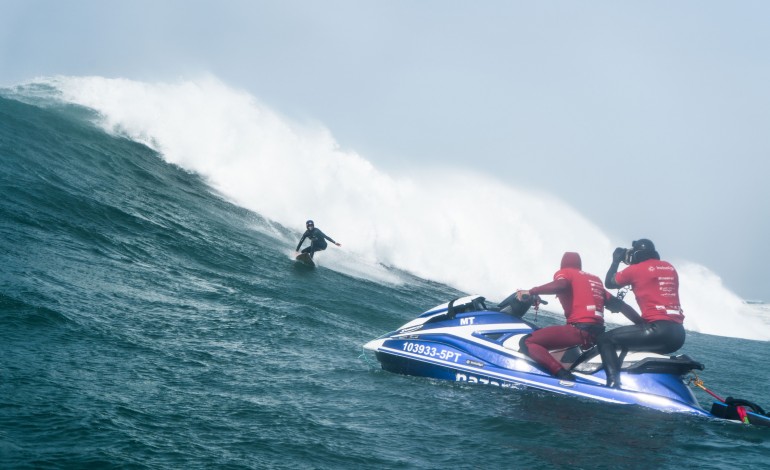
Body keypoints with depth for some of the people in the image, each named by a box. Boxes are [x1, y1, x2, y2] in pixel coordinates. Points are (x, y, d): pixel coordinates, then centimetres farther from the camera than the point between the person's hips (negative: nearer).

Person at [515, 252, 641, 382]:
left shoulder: (564, 272, 8)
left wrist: (531, 292, -10)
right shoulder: (595, 279, 27)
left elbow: (561, 285, -17)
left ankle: (563, 375, -32)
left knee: (527, 342, -10)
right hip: (599, 332, 8)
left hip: (580, 330, -8)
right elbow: (619, 304, 24)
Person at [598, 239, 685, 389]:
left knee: (605, 339, -2)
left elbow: (609, 283, 16)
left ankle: (614, 383, -22)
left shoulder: (635, 269, 2)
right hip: (679, 333, 7)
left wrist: (616, 260, 28)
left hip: (658, 330, -7)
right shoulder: (670, 268, 19)